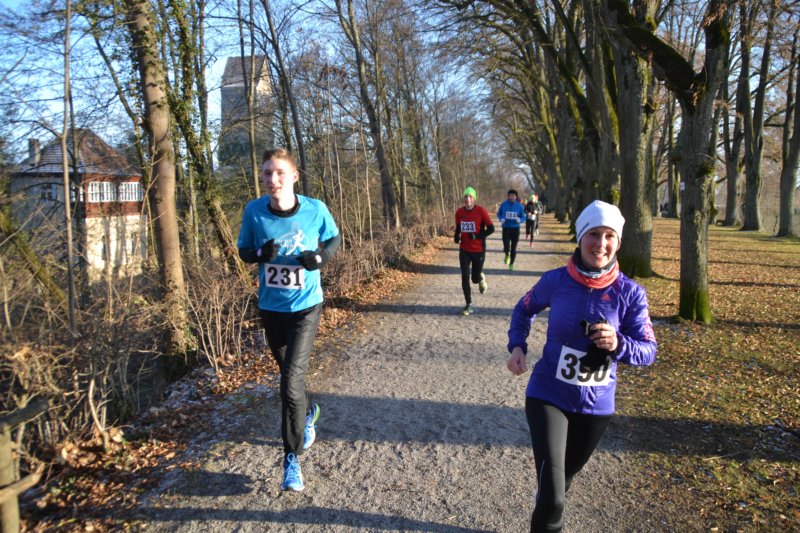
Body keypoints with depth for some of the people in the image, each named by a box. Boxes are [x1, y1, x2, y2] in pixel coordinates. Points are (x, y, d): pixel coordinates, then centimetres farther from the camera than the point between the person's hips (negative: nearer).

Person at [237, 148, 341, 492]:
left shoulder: (315, 209, -14)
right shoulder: (253, 210, -10)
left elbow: (334, 238, 3)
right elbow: (243, 250, 2)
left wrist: (320, 257, -18)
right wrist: (260, 253, -21)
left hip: (305, 305, -3)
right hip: (270, 306, 3)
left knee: (292, 379, -13)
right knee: (288, 373, 20)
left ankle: (292, 458, 3)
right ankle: (308, 413, 53)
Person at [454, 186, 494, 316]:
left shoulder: (481, 211, -12)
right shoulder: (459, 212, 0)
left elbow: (491, 229, -10)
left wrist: (477, 236, -22)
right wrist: (456, 236, -5)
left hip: (478, 250, -3)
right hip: (464, 250, 3)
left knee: (475, 279, 6)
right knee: (465, 277, -4)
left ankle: (481, 278, 45)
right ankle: (469, 304, 9)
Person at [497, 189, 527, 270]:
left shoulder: (519, 206, -2)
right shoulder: (503, 204, -2)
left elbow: (523, 217, 5)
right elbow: (499, 214, 11)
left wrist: (520, 220, -17)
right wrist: (501, 219, -10)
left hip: (515, 229, 1)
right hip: (506, 228, -1)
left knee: (513, 248, 6)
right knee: (506, 246, -16)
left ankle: (511, 264, 27)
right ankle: (507, 255, 20)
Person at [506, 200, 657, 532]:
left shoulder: (630, 293, -12)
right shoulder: (555, 281, -13)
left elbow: (648, 350, -10)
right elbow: (524, 309, 7)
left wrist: (618, 344, -30)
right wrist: (517, 346, -9)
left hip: (596, 405, 2)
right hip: (548, 396, -2)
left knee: (566, 474, 27)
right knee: (551, 495, -15)